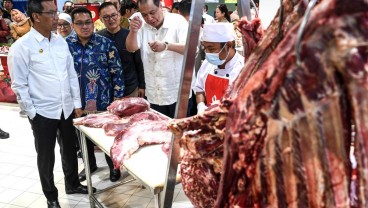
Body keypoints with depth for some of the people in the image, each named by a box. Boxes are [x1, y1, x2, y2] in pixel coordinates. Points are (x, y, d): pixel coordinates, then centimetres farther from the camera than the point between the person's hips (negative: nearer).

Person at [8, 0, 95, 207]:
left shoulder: (61, 41, 4)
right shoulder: (21, 47, -12)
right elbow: (19, 85, -10)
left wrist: (77, 103, 6)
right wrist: (32, 113, -10)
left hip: (67, 108, 5)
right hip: (42, 112, -5)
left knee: (70, 150, 19)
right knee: (46, 156, 11)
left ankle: (73, 184, 41)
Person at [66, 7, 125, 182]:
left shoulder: (105, 43, -7)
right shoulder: (66, 44, -1)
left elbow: (116, 71, -5)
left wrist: (118, 97, -8)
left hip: (103, 101, -3)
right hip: (79, 102, 3)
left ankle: (113, 166, 31)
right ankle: (90, 164, 40)